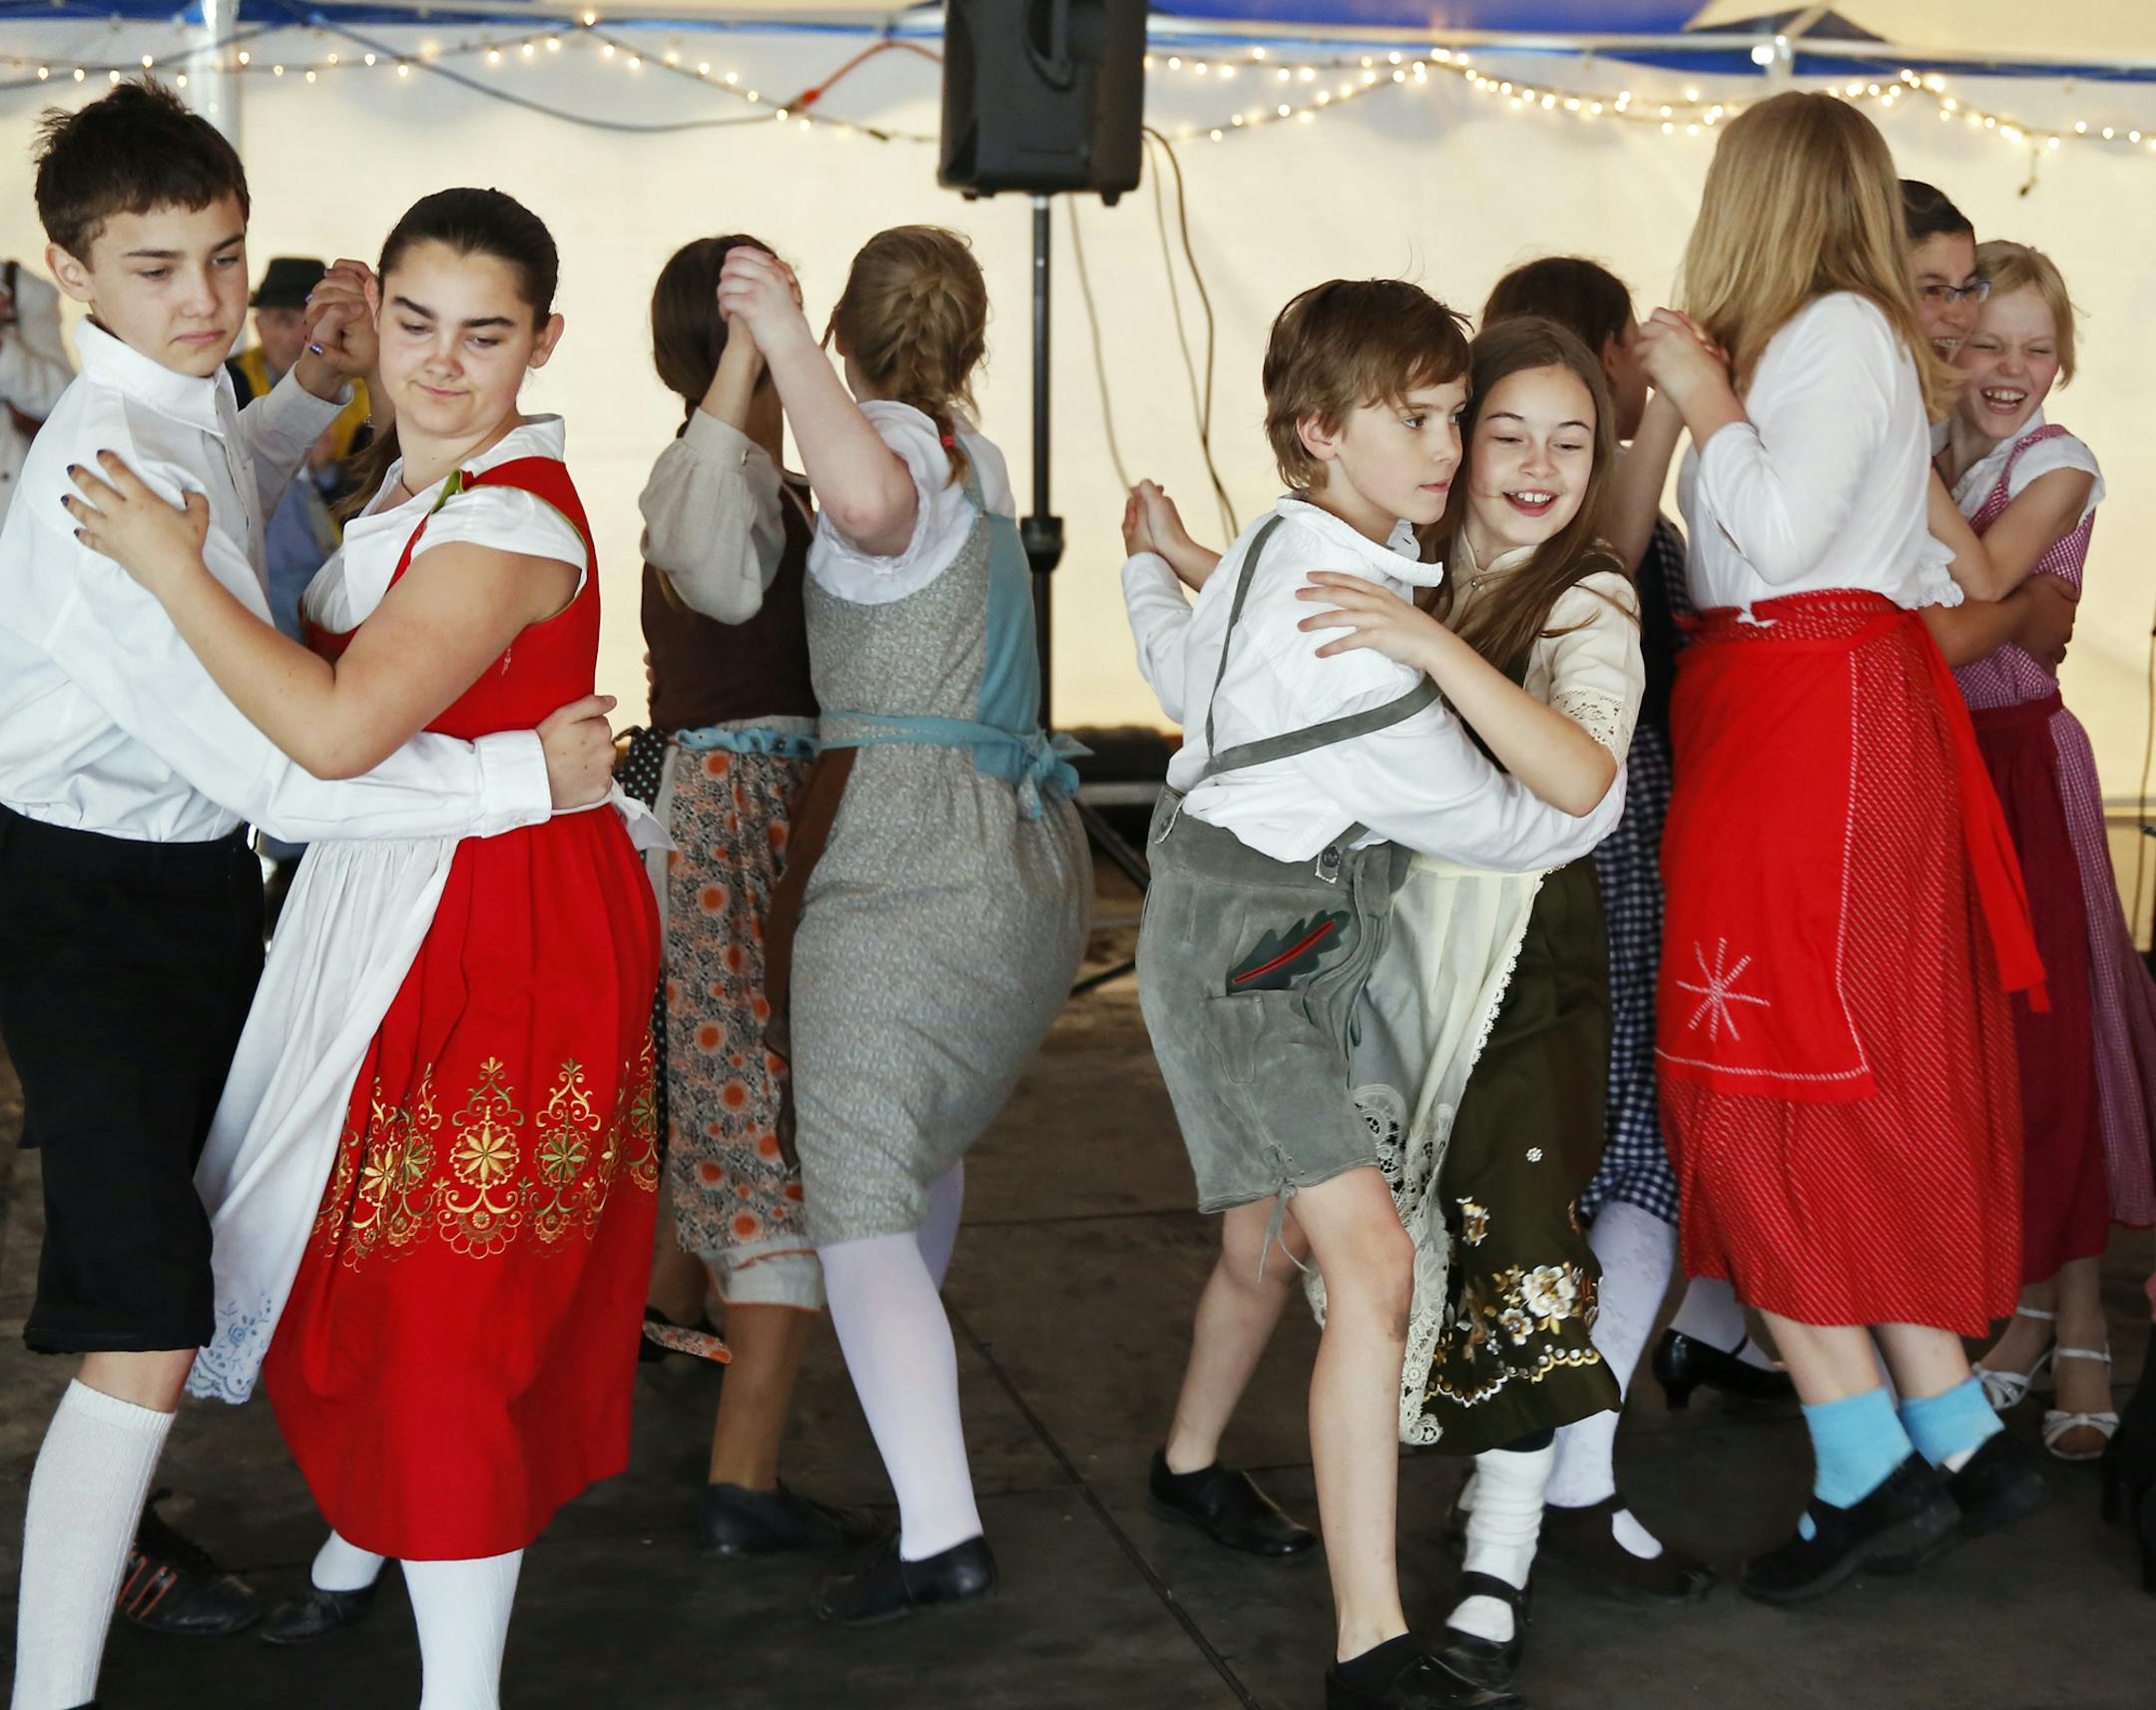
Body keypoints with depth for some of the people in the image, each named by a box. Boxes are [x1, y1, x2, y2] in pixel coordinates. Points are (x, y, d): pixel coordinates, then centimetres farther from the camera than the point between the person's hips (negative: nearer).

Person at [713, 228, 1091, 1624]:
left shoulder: (892, 446, -8)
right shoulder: (976, 462, 17)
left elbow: (870, 497, -35)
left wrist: (785, 337, -30)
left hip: (908, 853, -9)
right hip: (1034, 845, 9)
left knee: (858, 1193, -12)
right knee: (930, 1124, 29)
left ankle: (940, 1531, -21)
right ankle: (907, 1374, 50)